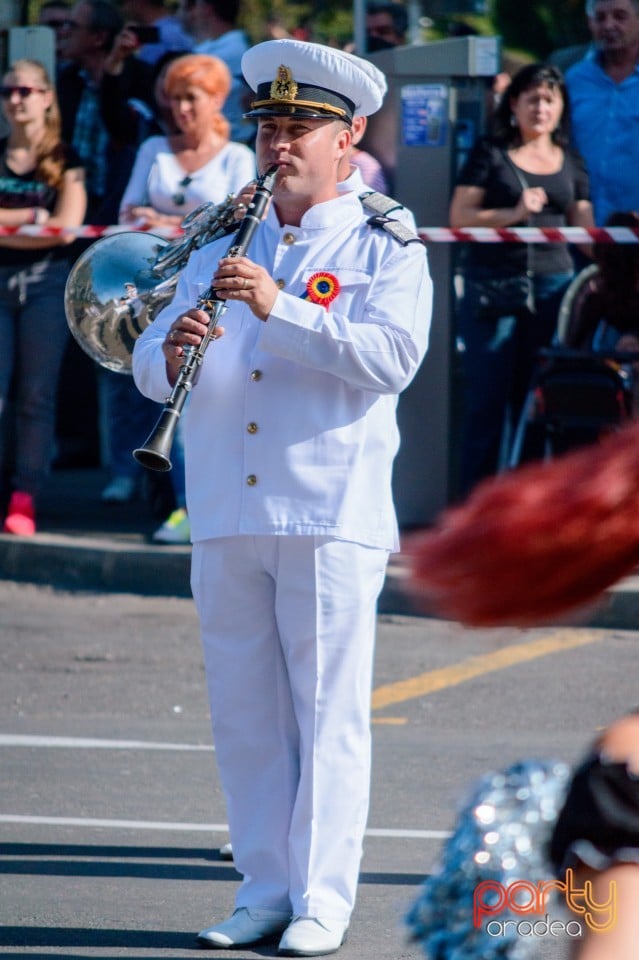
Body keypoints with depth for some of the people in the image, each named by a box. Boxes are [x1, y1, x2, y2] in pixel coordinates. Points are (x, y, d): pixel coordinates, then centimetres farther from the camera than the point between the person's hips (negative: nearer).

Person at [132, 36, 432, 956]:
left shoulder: (384, 252, 4)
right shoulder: (222, 252, 17)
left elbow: (390, 357, -14)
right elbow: (150, 367, 11)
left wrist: (280, 309, -22)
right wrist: (174, 349, -13)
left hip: (332, 515, -5)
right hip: (226, 517, 5)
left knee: (328, 713, -5)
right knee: (244, 713, 6)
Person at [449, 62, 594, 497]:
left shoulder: (571, 163, 14)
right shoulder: (490, 153, 4)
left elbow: (586, 231, 14)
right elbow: (460, 216, -3)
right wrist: (513, 213, -16)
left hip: (552, 285, 3)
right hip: (492, 285, -3)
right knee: (488, 397, -4)